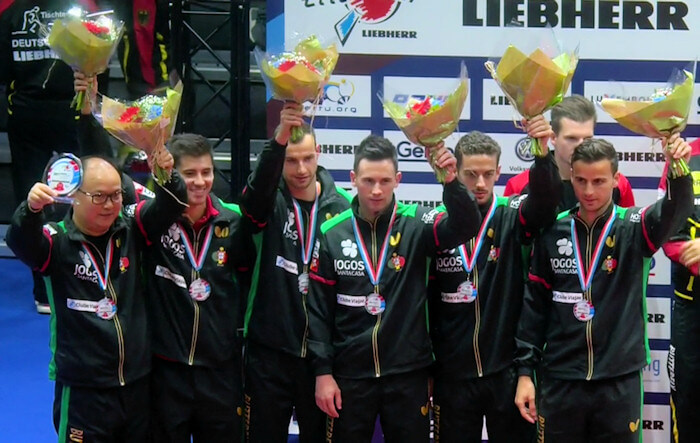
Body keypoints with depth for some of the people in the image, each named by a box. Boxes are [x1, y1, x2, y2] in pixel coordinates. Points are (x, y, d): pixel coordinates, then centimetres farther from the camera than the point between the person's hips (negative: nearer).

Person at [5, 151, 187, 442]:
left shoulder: (130, 229, 1)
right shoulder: (58, 241, -12)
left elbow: (171, 205, -8)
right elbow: (21, 242, -29)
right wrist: (32, 209, -51)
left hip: (138, 382, 4)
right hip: (83, 390, -4)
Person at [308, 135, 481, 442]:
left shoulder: (416, 225, -4)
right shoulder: (332, 233, -1)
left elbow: (466, 226, -21)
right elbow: (318, 308, 2)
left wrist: (451, 181, -38)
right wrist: (322, 371, -2)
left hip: (408, 374, 0)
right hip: (349, 374, 1)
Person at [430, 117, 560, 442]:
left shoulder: (511, 216, -3)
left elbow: (545, 202, -26)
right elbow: (426, 303, 5)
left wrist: (542, 154, -44)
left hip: (507, 370, -1)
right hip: (451, 374, 1)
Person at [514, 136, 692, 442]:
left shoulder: (633, 227, -3)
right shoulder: (552, 232, 2)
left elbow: (674, 212, -24)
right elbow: (534, 304, 7)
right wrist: (525, 370, 4)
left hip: (620, 381, -1)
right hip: (559, 380, 1)